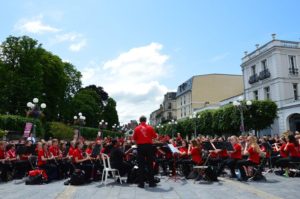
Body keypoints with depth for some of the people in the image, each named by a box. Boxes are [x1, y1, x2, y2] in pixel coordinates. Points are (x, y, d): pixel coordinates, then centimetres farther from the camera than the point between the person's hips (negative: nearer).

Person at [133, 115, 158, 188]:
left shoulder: (136, 128, -3)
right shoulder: (150, 127, -2)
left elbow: (134, 138, 2)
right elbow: (155, 136, 6)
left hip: (140, 146, 0)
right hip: (149, 146, 0)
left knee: (141, 165, 5)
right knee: (150, 164, 8)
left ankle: (141, 183, 7)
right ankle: (151, 182, 11)